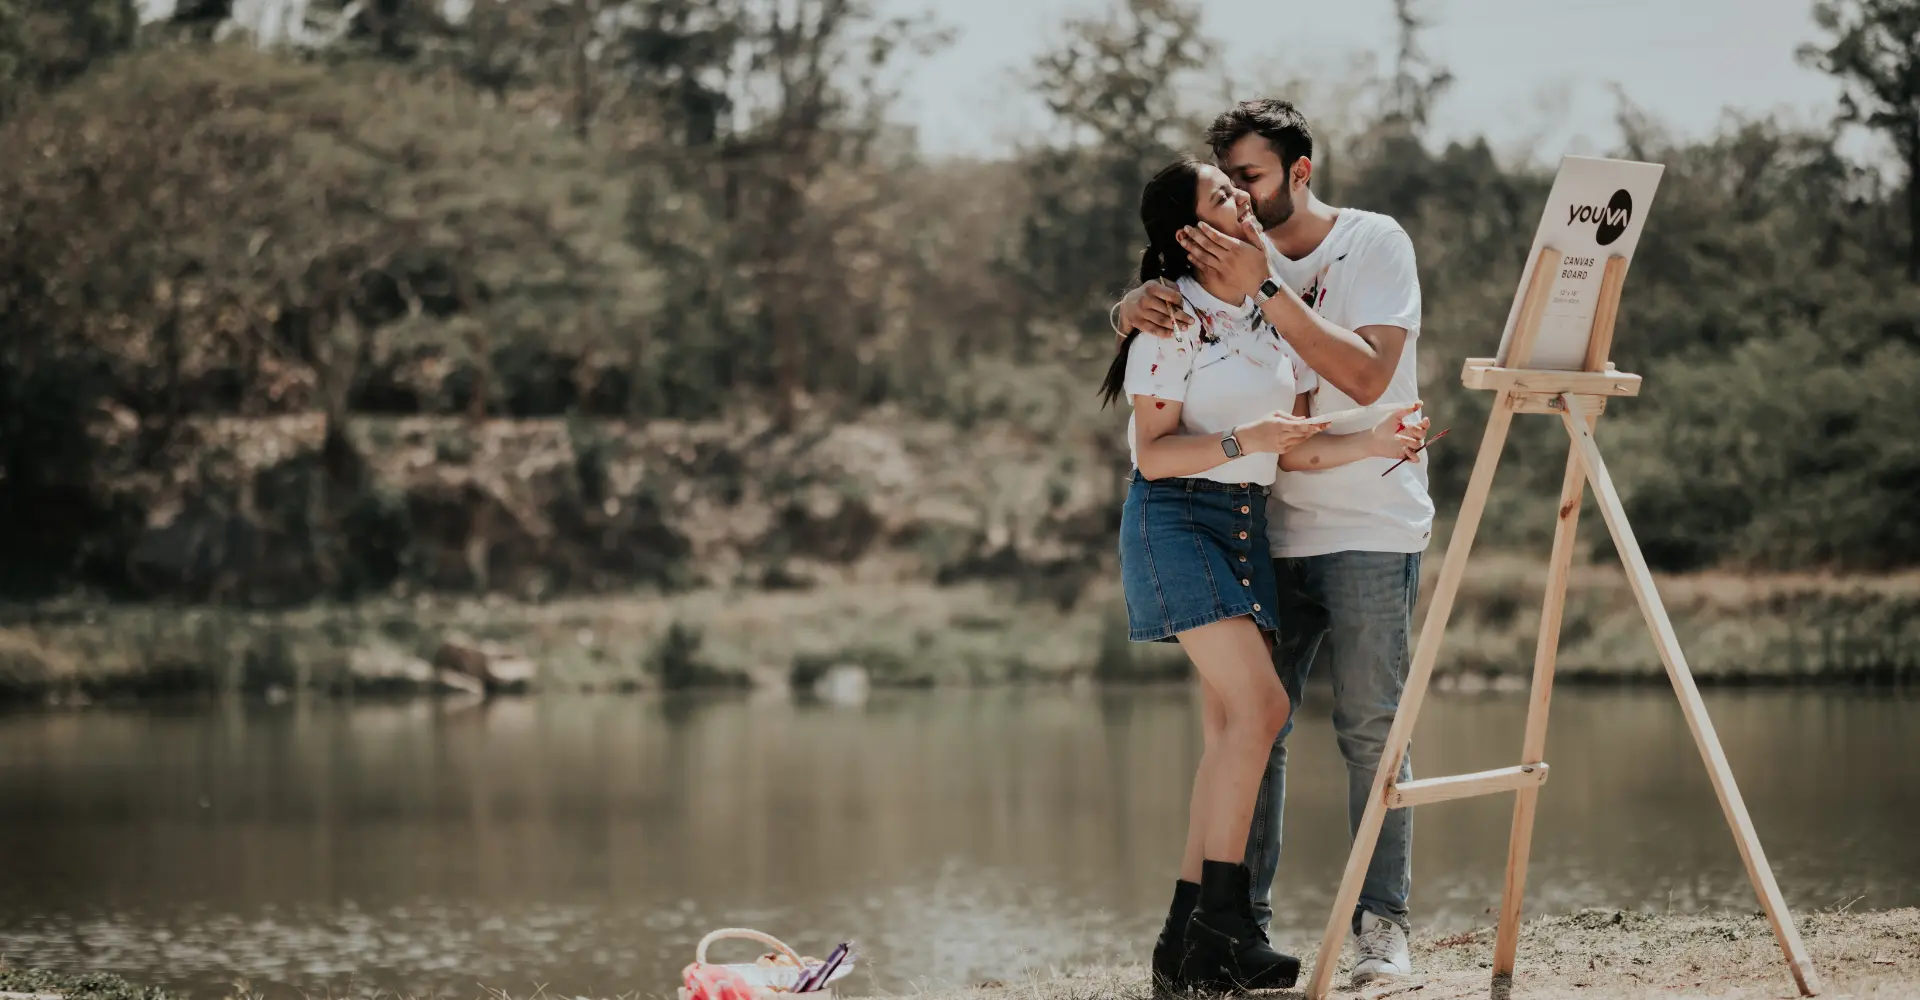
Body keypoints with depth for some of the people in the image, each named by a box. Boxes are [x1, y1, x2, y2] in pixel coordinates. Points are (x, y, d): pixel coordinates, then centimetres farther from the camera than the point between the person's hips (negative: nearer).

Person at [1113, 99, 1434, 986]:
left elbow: (1367, 376, -18)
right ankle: (1241, 917, 4)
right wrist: (1139, 304, -24)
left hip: (1370, 531, -5)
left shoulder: (1375, 245, -6)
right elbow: (1143, 309, 2)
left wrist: (1265, 292, -27)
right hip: (1271, 531, 5)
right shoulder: (1241, 253, 10)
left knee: (1370, 728, -6)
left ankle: (1382, 924, -3)